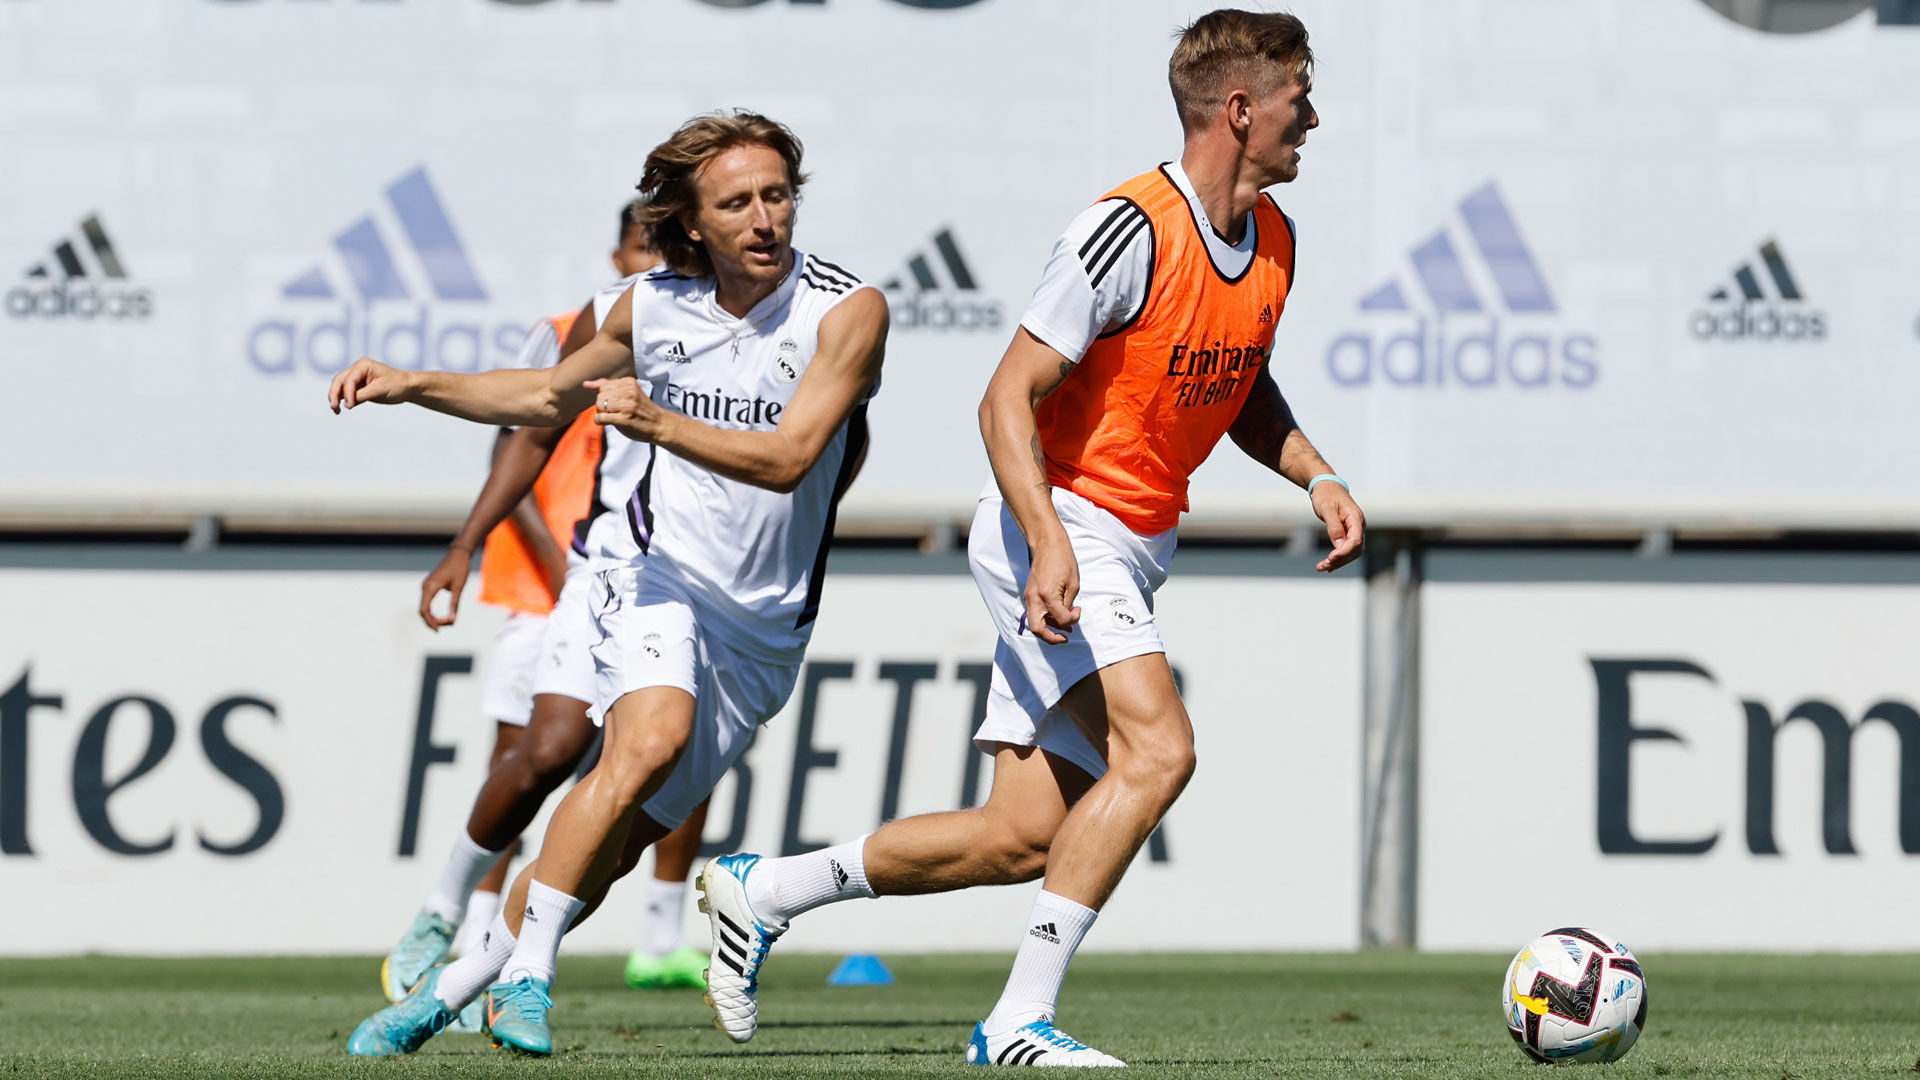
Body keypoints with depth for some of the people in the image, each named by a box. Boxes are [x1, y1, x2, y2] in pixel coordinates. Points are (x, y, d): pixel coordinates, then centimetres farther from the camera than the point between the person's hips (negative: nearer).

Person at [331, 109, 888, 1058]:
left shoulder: (847, 311, -11)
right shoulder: (651, 306, 1)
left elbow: (789, 457, -21)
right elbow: (551, 394, 20)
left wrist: (659, 424, -34)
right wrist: (411, 387, 9)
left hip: (763, 624, 0)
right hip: (660, 578, 0)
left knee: (621, 840, -1)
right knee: (651, 735, -30)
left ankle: (454, 988, 14)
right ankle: (525, 976, -26)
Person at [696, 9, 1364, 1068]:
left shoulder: (1271, 239, 7)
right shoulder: (1130, 231, -19)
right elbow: (1008, 399, -20)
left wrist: (1315, 476, 7)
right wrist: (1050, 543, -32)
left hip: (1132, 549, 8)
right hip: (1054, 525, -8)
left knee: (1020, 837, 4)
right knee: (1156, 750, -26)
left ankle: (760, 889, 19)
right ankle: (1020, 1020, -22)